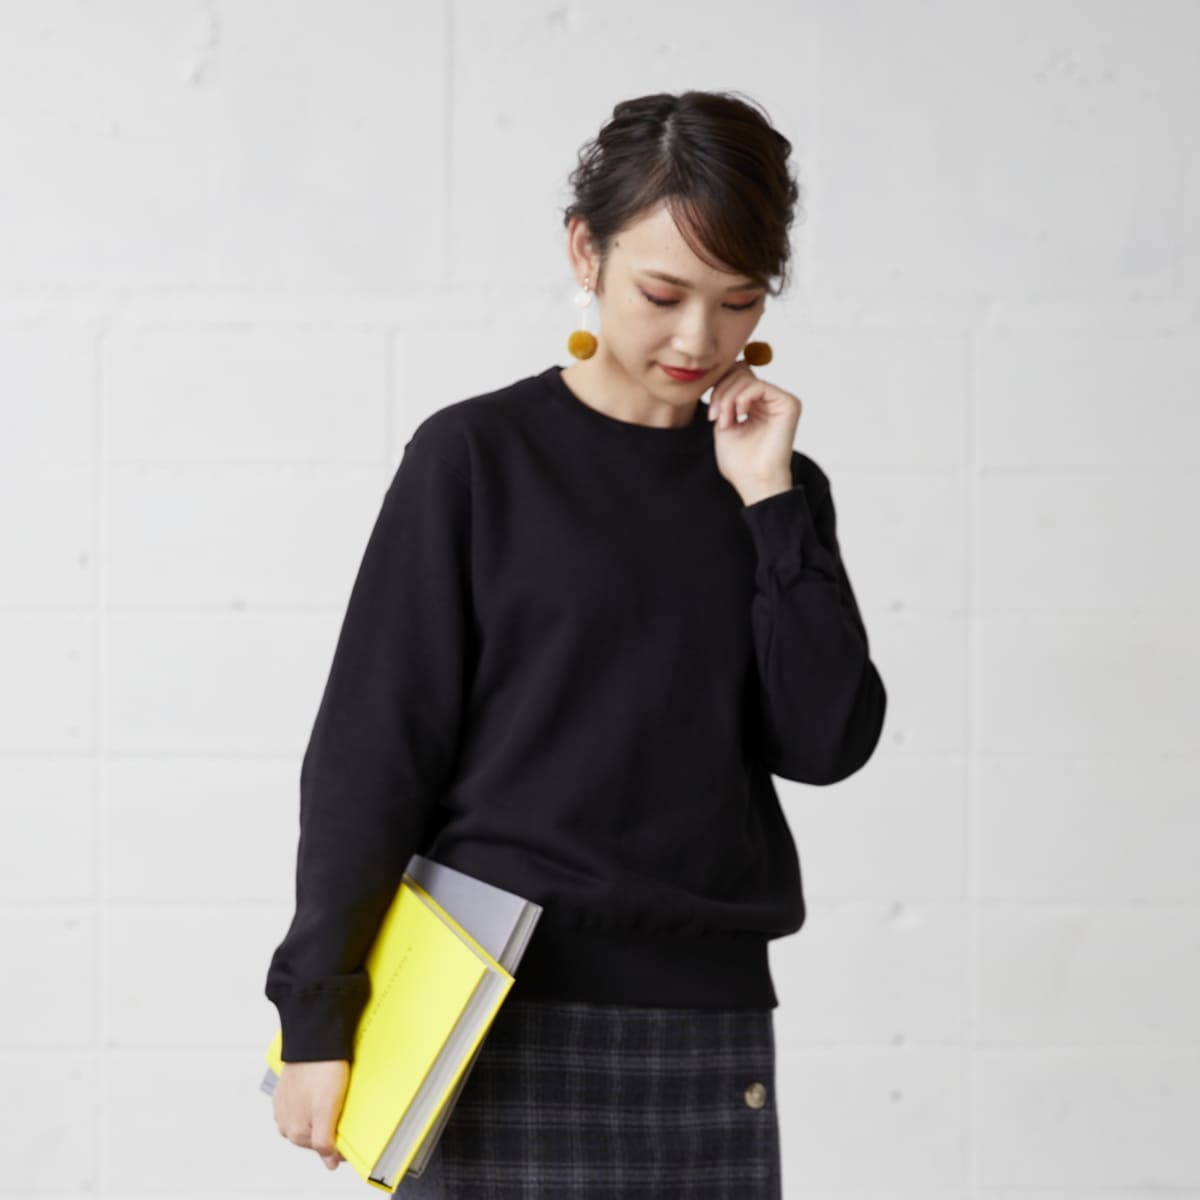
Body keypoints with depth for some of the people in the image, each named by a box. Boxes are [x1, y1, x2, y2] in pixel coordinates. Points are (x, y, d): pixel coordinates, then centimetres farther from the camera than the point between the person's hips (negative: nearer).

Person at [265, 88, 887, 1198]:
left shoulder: (775, 488, 11)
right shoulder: (477, 459, 0)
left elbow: (829, 743, 1)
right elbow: (372, 752, -2)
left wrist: (769, 501, -3)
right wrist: (318, 1013, -6)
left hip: (712, 1023, 3)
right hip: (509, 1019, -3)